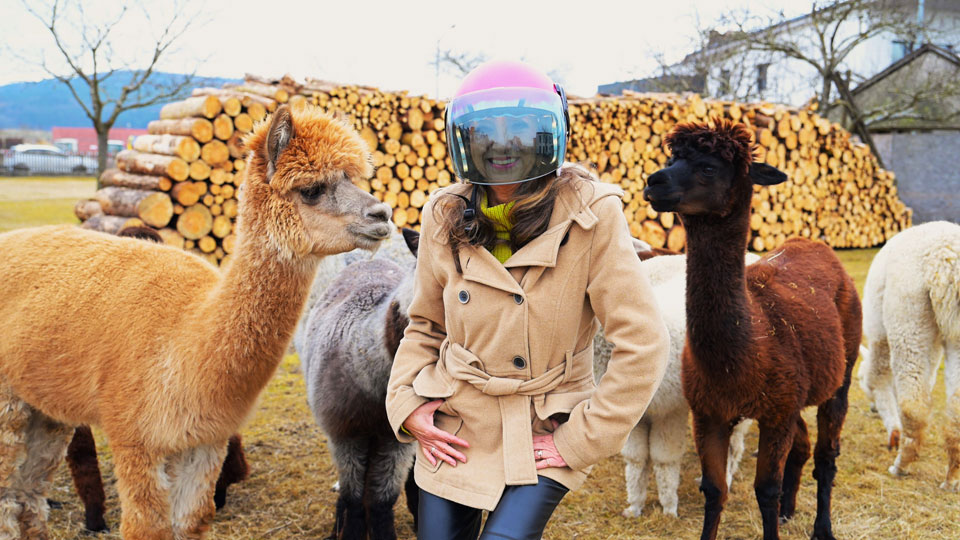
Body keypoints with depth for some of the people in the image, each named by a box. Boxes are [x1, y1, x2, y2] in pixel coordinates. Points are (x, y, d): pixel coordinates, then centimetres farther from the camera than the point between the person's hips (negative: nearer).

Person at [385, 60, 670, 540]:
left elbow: (642, 346, -14)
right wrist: (406, 405, -1)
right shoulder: (445, 217, -3)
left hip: (542, 442, -3)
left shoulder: (591, 216, -15)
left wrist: (582, 441, -12)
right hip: (452, 437, 4)